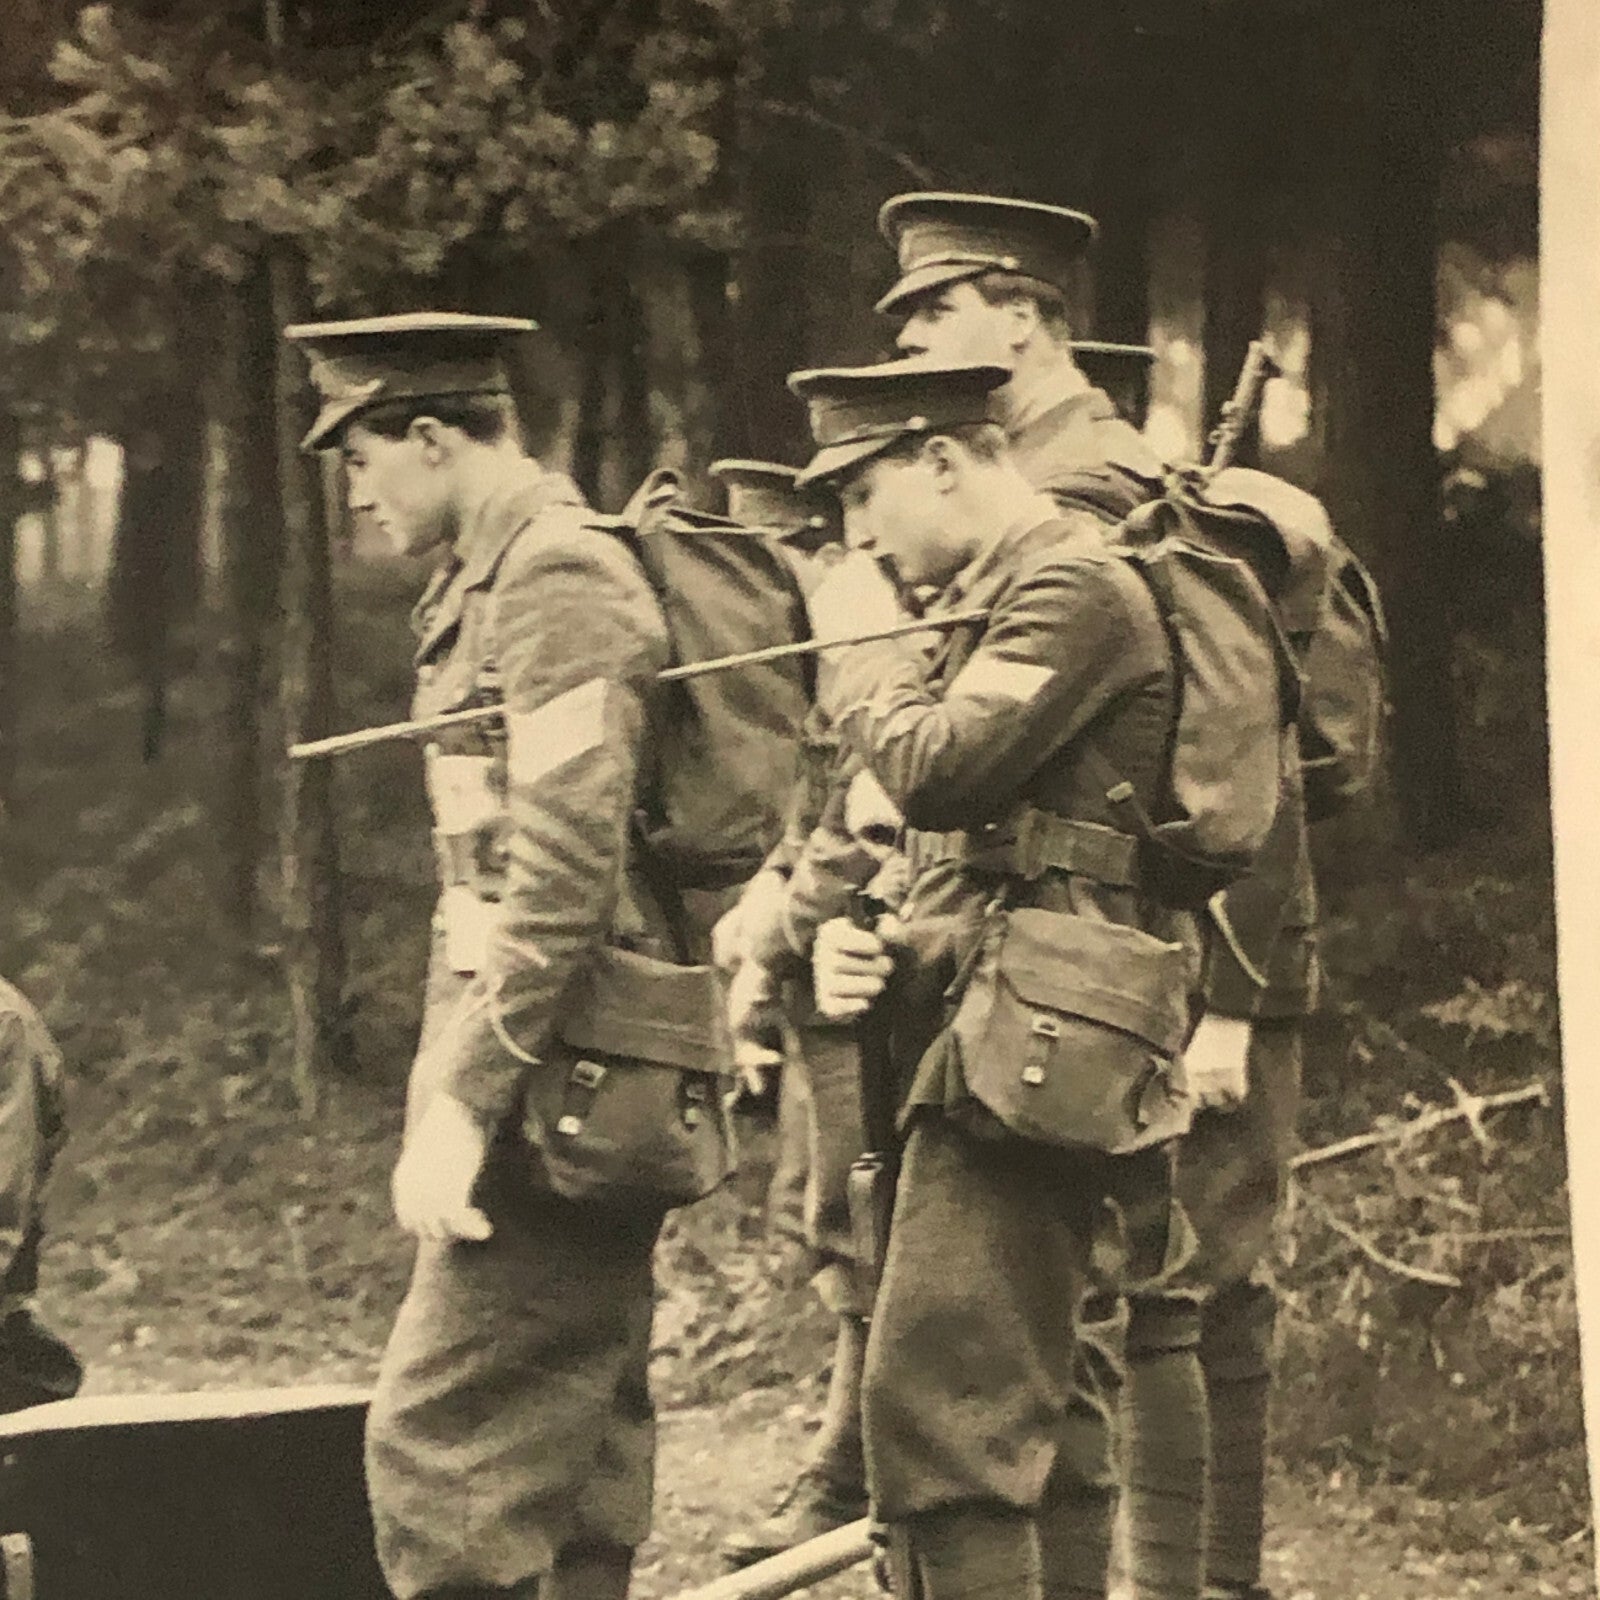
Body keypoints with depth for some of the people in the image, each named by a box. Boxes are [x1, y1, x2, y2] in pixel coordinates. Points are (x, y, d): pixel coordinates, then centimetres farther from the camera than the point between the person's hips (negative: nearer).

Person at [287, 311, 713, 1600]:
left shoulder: (558, 578, -15)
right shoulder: (487, 583, 17)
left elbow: (564, 873, -23)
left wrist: (461, 1099, -22)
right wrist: (447, 1083, 18)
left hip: (559, 1089, -10)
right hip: (598, 1092, 10)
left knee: (438, 1439, -10)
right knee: (577, 1444, 12)